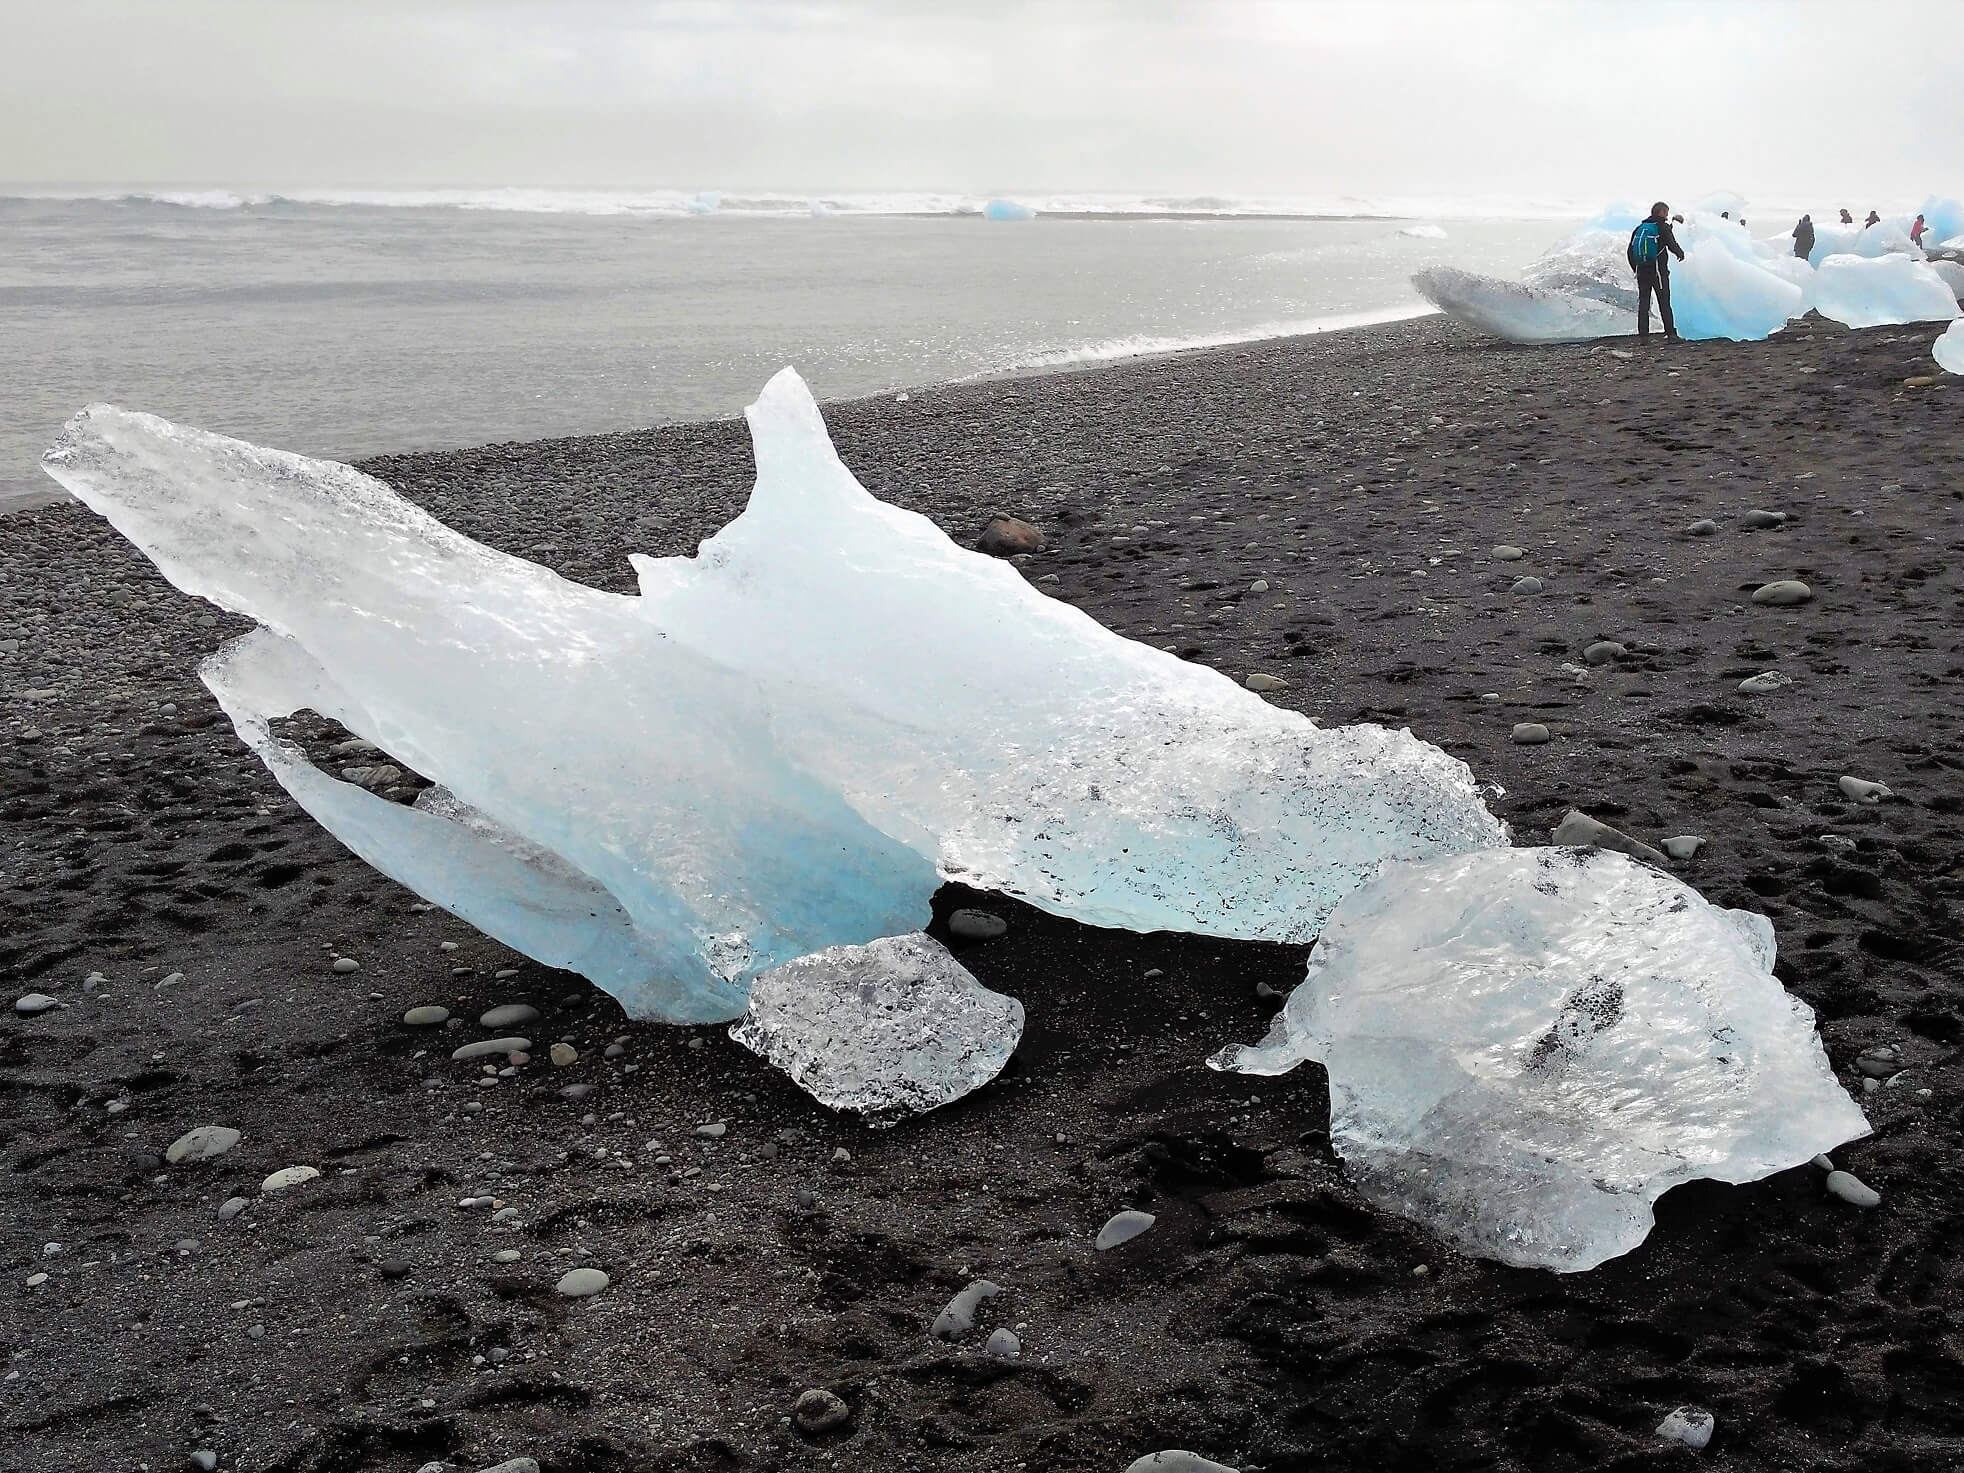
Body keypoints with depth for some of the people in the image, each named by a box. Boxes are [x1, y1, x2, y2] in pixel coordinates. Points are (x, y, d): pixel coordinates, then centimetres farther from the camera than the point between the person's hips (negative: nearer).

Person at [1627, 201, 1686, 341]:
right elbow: (1673, 245, -12)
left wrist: (1636, 269, 20)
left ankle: (1643, 335, 3)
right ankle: (1671, 333, 2)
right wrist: (1681, 253, 9)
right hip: (1658, 271, -4)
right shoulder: (1663, 228, -6)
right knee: (1664, 303, 2)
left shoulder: (1639, 228, 10)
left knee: (1643, 303, 7)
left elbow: (1630, 252, 11)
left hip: (1641, 271, 4)